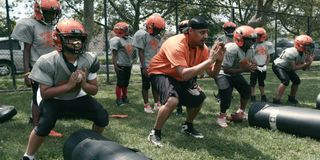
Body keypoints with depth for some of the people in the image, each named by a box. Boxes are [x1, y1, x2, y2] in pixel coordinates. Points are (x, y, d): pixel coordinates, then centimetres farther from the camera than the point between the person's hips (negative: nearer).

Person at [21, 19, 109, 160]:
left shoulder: (89, 60, -17)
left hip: (78, 98, 4)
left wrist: (83, 83, -32)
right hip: (54, 100, -4)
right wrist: (69, 84, -35)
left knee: (102, 117, -6)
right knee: (44, 126, -27)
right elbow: (45, 94, -24)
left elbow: (94, 90, -10)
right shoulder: (48, 62, -28)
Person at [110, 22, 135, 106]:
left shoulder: (129, 38, 12)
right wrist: (115, 65, -21)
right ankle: (118, 99, 8)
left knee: (126, 82, 16)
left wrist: (131, 61, 21)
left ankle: (124, 97, 29)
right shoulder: (116, 40, -14)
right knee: (120, 83, -2)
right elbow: (114, 54, -16)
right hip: (121, 65, -8)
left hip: (128, 64, 8)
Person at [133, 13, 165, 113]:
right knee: (146, 85, 4)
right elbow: (141, 52, -14)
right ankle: (146, 105, 14)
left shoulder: (158, 37, 10)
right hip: (147, 66, -7)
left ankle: (157, 104, 24)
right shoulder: (143, 35, -12)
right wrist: (144, 67, -17)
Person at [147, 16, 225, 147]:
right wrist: (209, 60, -43)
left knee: (199, 97, 7)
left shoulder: (201, 46, -11)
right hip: (160, 73, -8)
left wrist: (218, 60, -28)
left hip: (181, 76, 8)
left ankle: (187, 126, 31)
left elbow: (212, 73, -7)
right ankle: (155, 133, -10)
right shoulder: (177, 45, -34)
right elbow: (184, 74, -45)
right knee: (173, 100, -30)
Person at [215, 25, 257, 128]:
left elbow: (245, 65, 6)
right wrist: (244, 69, -37)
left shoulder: (250, 51, -6)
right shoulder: (232, 49, -34)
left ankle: (241, 112, 27)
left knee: (246, 90, 5)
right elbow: (226, 69, -34)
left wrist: (251, 67, -17)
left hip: (234, 73, 8)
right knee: (226, 95, -21)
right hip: (222, 73, -8)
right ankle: (222, 117, 0)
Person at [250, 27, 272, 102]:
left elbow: (268, 56, 12)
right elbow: (251, 57, -13)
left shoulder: (266, 45, 5)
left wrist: (265, 65, 1)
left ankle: (263, 96, 23)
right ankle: (253, 97, 3)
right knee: (253, 81, -2)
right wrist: (257, 66, -14)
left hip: (263, 67, 5)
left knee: (262, 81, 15)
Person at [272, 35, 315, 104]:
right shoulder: (292, 52, -34)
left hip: (287, 68, 10)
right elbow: (293, 68, -32)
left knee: (297, 81, 10)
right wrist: (307, 63, -32)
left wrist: (309, 61, -18)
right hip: (278, 66, -10)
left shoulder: (303, 54, -6)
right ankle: (276, 100, -24)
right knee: (285, 81, -28)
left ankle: (291, 98, 27)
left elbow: (304, 68, 0)